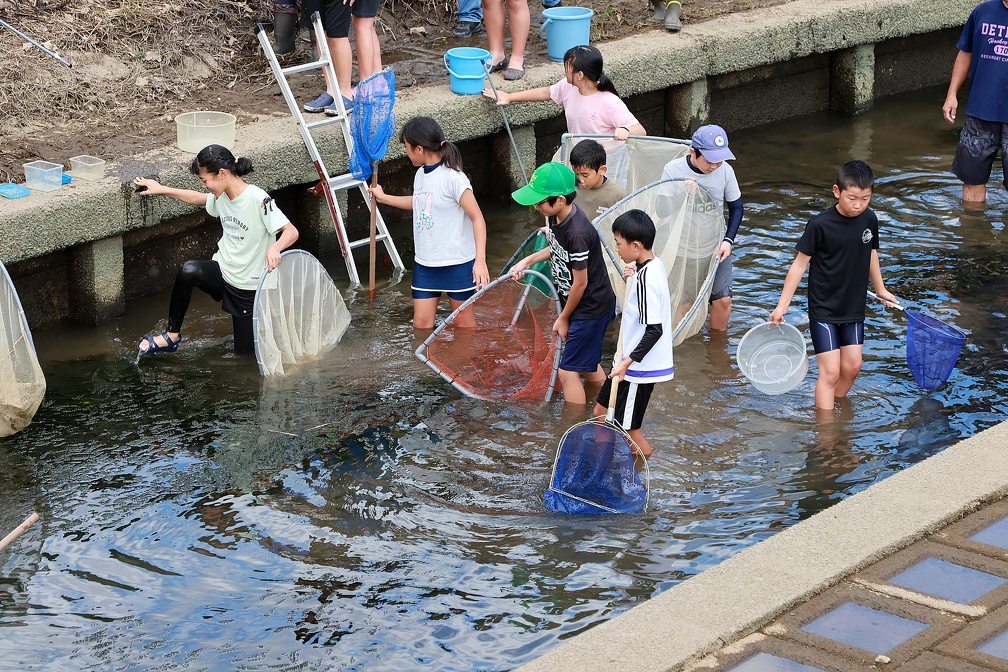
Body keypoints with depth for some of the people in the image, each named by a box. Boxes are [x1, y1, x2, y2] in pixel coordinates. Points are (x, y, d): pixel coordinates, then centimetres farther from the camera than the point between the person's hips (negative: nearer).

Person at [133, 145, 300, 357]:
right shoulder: (221, 197, 0)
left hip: (249, 287, -5)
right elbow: (198, 198, 23)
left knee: (245, 348, 5)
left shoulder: (258, 200, -22)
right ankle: (172, 336, -16)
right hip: (223, 272, 5)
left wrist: (275, 248, -48)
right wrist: (161, 189, 25)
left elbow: (291, 232, -27)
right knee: (189, 270, -29)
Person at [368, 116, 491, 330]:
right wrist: (384, 198, 39)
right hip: (425, 264, 7)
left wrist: (480, 260, -27)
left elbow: (477, 218, -19)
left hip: (457, 263, -7)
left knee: (463, 321, 7)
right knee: (421, 323, 5)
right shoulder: (421, 175, 6)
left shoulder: (453, 178, -18)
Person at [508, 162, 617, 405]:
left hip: (590, 309, -10)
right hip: (590, 306, 10)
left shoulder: (577, 233, -32)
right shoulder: (558, 216, -5)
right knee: (589, 365, 23)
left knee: (568, 372, -3)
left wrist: (563, 319, -10)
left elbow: (580, 283, -22)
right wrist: (528, 260, 6)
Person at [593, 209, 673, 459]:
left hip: (639, 367, -10)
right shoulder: (654, 266, 4)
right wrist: (632, 279, 2)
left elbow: (654, 330, -27)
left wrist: (627, 361, -27)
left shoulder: (645, 278, -25)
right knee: (601, 413, 20)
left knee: (627, 428, 0)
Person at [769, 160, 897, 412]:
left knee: (852, 366, 11)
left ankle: (836, 407, 33)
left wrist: (880, 290, 27)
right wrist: (782, 304, -12)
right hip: (824, 309, -5)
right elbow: (800, 263, -13)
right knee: (830, 372, -8)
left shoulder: (869, 220, -4)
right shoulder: (820, 225, -20)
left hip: (854, 308, 5)